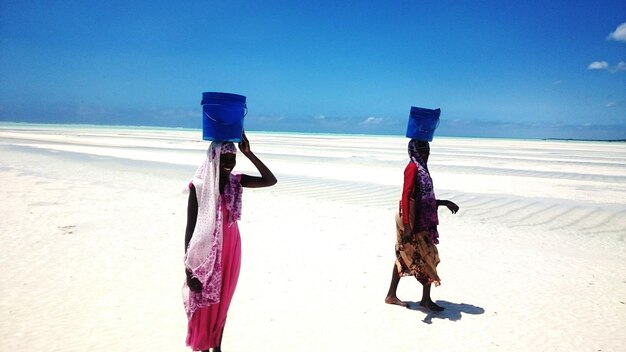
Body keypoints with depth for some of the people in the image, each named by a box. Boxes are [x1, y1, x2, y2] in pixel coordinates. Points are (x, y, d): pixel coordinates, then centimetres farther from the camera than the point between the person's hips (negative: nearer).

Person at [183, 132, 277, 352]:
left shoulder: (236, 182, -2)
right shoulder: (199, 186, -16)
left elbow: (270, 180, -7)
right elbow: (190, 228, -14)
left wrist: (248, 153, -14)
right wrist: (188, 268, -15)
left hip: (230, 252, 5)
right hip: (206, 253, -5)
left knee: (222, 303, 18)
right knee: (203, 305, 9)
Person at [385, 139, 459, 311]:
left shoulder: (421, 168, 15)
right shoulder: (413, 167, -14)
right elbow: (406, 196, -22)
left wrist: (444, 202, 22)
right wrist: (406, 226, -28)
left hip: (420, 221, 9)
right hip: (411, 221, -9)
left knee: (404, 257, 13)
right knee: (427, 257, -1)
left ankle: (391, 295, 22)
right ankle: (426, 299, 12)